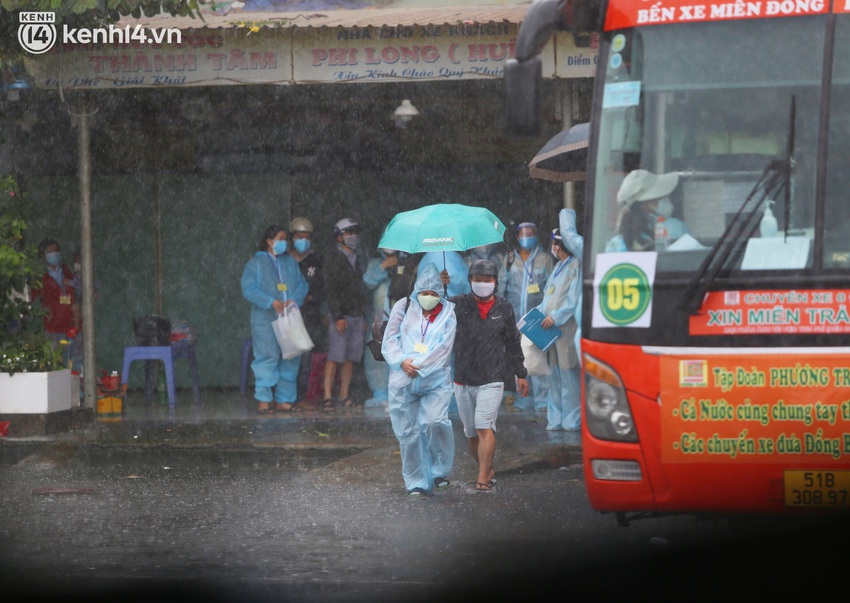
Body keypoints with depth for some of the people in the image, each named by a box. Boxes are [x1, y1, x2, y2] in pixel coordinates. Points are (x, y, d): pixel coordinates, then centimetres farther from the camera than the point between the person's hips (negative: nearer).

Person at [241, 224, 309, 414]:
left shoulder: (290, 262, 18)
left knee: (290, 358, 4)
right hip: (265, 320, -5)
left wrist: (295, 300, -10)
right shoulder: (256, 263, 2)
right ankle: (263, 400, -6)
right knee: (267, 356, -10)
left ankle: (284, 399, 11)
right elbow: (249, 289, -7)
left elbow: (302, 284, 12)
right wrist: (271, 302, -17)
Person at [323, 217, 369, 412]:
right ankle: (327, 397, -9)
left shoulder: (357, 261, 17)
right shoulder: (334, 260, -5)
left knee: (350, 359, 6)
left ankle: (344, 396, 11)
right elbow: (331, 290, -11)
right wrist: (338, 317, -17)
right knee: (335, 358, -9)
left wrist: (363, 318, 18)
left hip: (357, 316, 7)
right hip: (341, 317, -7)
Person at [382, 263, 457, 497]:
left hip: (436, 380, -2)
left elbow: (444, 348, -4)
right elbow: (390, 339, 6)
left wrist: (419, 366, -12)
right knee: (408, 432, 0)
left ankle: (440, 471, -1)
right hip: (404, 381, 2)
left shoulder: (448, 313, 5)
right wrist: (402, 361, -11)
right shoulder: (404, 307, 10)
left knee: (434, 421, -22)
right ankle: (417, 483, 10)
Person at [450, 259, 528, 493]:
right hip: (463, 381, 2)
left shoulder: (503, 309, 6)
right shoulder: (458, 305, 1)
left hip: (491, 381, -2)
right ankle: (487, 470, 29)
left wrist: (520, 374, 22)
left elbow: (512, 342, 17)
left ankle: (483, 479, -19)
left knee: (485, 427, -17)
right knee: (471, 434, 9)